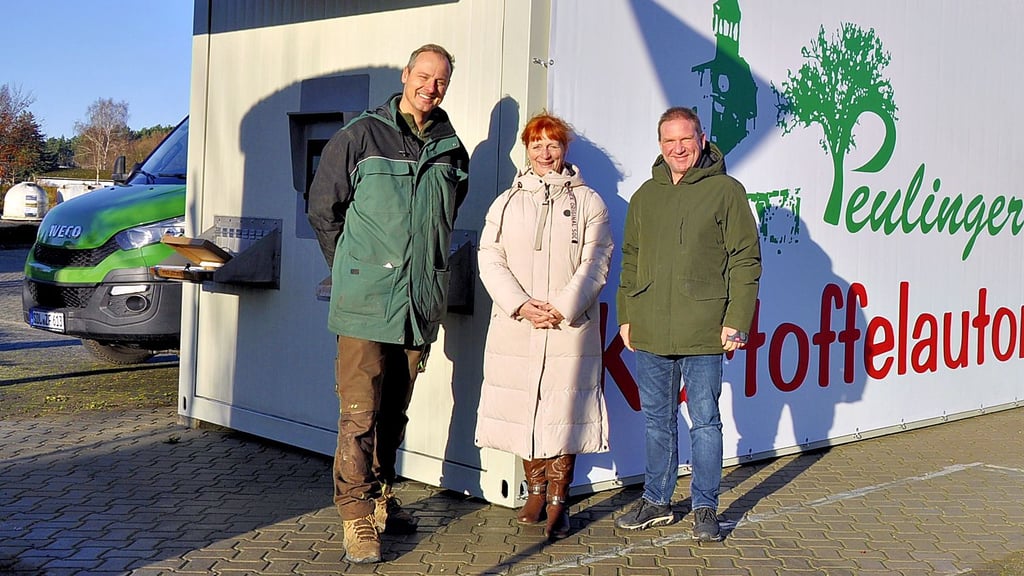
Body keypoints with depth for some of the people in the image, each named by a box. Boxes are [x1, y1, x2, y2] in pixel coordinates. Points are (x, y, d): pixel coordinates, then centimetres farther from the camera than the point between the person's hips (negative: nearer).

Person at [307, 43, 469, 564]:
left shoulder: (451, 151, 10)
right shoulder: (360, 136, -2)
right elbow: (323, 208, 4)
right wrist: (352, 271, 6)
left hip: (421, 302, 4)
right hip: (365, 300, -4)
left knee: (395, 409, 14)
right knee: (360, 411, -7)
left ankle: (381, 497, 28)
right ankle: (356, 515, 0)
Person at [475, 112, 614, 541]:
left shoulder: (588, 202, 8)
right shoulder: (506, 203, 14)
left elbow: (595, 263, -1)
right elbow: (490, 260, 5)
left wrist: (562, 308, -13)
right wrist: (521, 305, -10)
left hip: (570, 329, -2)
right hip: (514, 328, 2)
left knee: (564, 412, -6)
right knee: (523, 409, 5)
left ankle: (558, 502, 4)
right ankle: (536, 491, 21)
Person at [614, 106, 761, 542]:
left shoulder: (726, 191, -1)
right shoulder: (646, 195, 13)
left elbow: (745, 260, -3)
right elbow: (630, 260, 18)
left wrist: (736, 321, -10)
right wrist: (626, 316, 11)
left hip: (704, 331, -4)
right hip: (649, 331, 5)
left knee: (705, 421, 4)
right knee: (657, 420, 13)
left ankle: (705, 507, 16)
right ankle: (656, 501, 25)